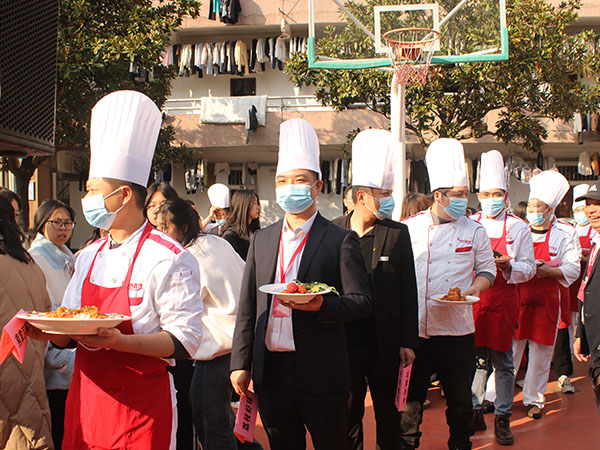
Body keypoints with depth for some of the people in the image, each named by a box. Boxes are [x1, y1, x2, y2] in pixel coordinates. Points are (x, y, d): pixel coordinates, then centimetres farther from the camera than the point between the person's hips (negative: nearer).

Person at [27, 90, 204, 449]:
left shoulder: (169, 259, -13)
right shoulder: (88, 257, 9)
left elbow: (185, 340, -17)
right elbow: (70, 334, 16)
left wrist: (118, 341, -27)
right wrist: (48, 330, -6)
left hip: (141, 406, -6)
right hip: (85, 396, 6)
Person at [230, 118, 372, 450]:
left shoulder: (341, 240, -3)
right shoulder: (262, 240, 10)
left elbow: (362, 302, -5)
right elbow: (247, 307, 10)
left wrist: (323, 305, -24)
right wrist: (240, 364, 5)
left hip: (321, 373, -4)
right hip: (270, 371, 4)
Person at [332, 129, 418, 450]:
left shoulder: (398, 233, 0)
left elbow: (409, 291, 1)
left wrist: (408, 342, -2)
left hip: (386, 345, 0)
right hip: (344, 343, 0)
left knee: (388, 414, 14)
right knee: (348, 414, 14)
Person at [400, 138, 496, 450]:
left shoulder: (474, 231, 4)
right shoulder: (410, 228, 0)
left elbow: (487, 270, 12)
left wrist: (476, 287, -9)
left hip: (458, 330, 1)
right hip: (415, 329, -1)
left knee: (460, 400, 11)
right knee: (410, 398, 8)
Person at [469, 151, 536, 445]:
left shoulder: (518, 228, 2)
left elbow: (529, 268, 2)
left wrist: (509, 266, -17)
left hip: (503, 301, -1)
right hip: (472, 299, 2)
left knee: (502, 361, 4)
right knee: (475, 358, 6)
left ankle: (502, 418, 14)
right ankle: (475, 412, 20)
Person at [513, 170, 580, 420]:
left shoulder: (561, 238, 3)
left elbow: (573, 269, -2)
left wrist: (548, 271, -17)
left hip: (546, 301, -1)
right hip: (518, 298, 1)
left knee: (540, 353, 6)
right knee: (509, 349, 0)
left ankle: (534, 399, 20)